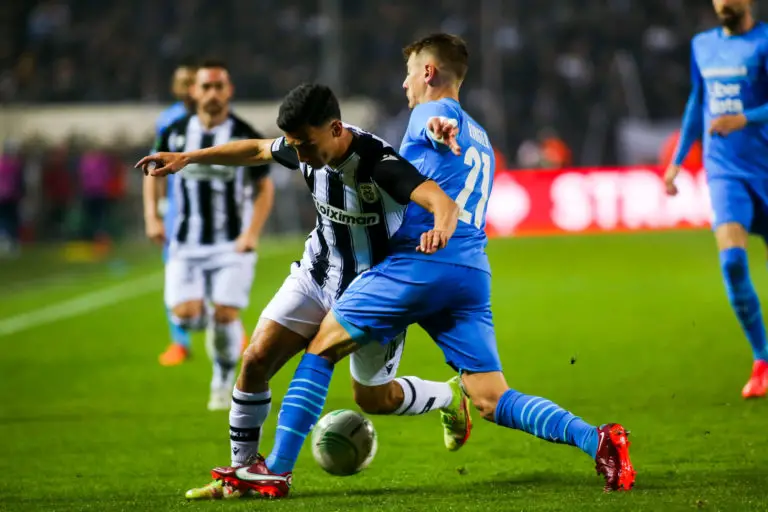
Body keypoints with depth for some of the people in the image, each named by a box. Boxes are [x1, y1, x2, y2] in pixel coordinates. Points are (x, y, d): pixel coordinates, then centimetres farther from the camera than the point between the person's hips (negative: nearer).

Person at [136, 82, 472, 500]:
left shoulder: (380, 164, -33)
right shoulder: (307, 149, -12)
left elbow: (440, 202, -46)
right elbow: (255, 151, 10)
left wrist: (440, 232, -69)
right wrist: (187, 158, 8)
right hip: (318, 274, 6)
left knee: (373, 399, 9)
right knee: (256, 360, -7)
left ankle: (452, 398, 39)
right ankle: (242, 469, 8)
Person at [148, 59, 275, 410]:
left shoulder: (245, 136, -5)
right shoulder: (176, 134, 1)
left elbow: (264, 187, 2)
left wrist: (252, 233, -10)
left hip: (232, 245, -2)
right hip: (186, 244, 2)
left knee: (225, 314, -11)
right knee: (185, 314, -13)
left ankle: (223, 382, 14)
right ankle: (208, 320, 25)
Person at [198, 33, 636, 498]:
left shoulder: (431, 113, 4)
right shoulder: (481, 140, 28)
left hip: (418, 263, -7)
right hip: (474, 273, 7)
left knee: (320, 349, 8)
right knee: (494, 402, 0)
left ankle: (278, 469, 4)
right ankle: (597, 440, -20)